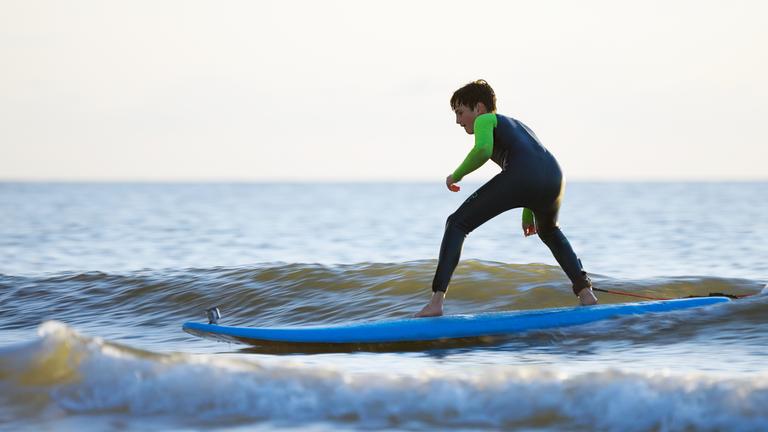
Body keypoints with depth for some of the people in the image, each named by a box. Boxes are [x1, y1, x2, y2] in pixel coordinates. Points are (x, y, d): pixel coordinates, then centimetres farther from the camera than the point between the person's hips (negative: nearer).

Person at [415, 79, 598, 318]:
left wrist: (457, 175, 10)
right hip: (553, 176, 7)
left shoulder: (485, 120, 19)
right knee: (549, 231, 39)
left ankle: (437, 301, -7)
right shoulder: (518, 125, 42)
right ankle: (584, 291, 27)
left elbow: (483, 150, -4)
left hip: (520, 177, -7)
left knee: (457, 224, 6)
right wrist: (528, 215, 51)